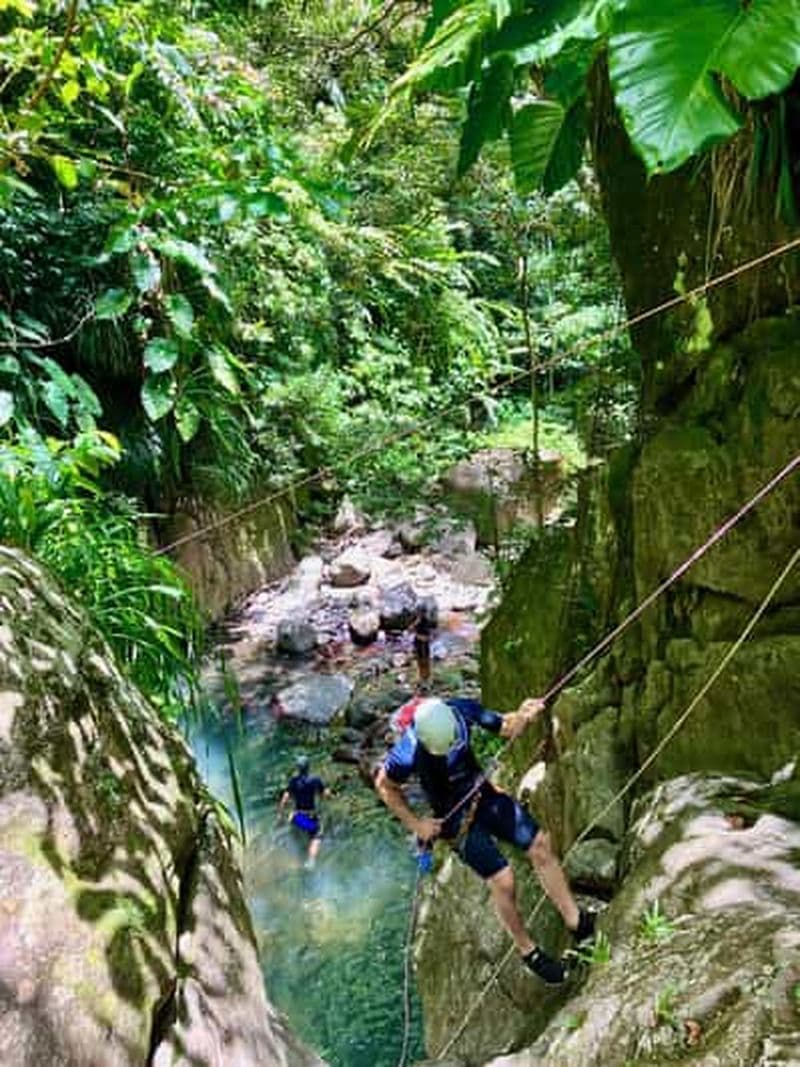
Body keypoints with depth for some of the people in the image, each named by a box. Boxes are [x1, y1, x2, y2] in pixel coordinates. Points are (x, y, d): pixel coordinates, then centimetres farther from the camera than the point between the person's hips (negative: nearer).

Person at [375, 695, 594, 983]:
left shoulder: (462, 710, -20)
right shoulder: (408, 753, -30)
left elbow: (504, 727, -5)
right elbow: (384, 786, -11)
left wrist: (522, 717, -26)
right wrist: (415, 823, -10)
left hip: (483, 794, 5)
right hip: (454, 817, -5)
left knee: (540, 846, -1)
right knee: (502, 880, -9)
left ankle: (577, 922, 15)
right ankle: (528, 951, 15)